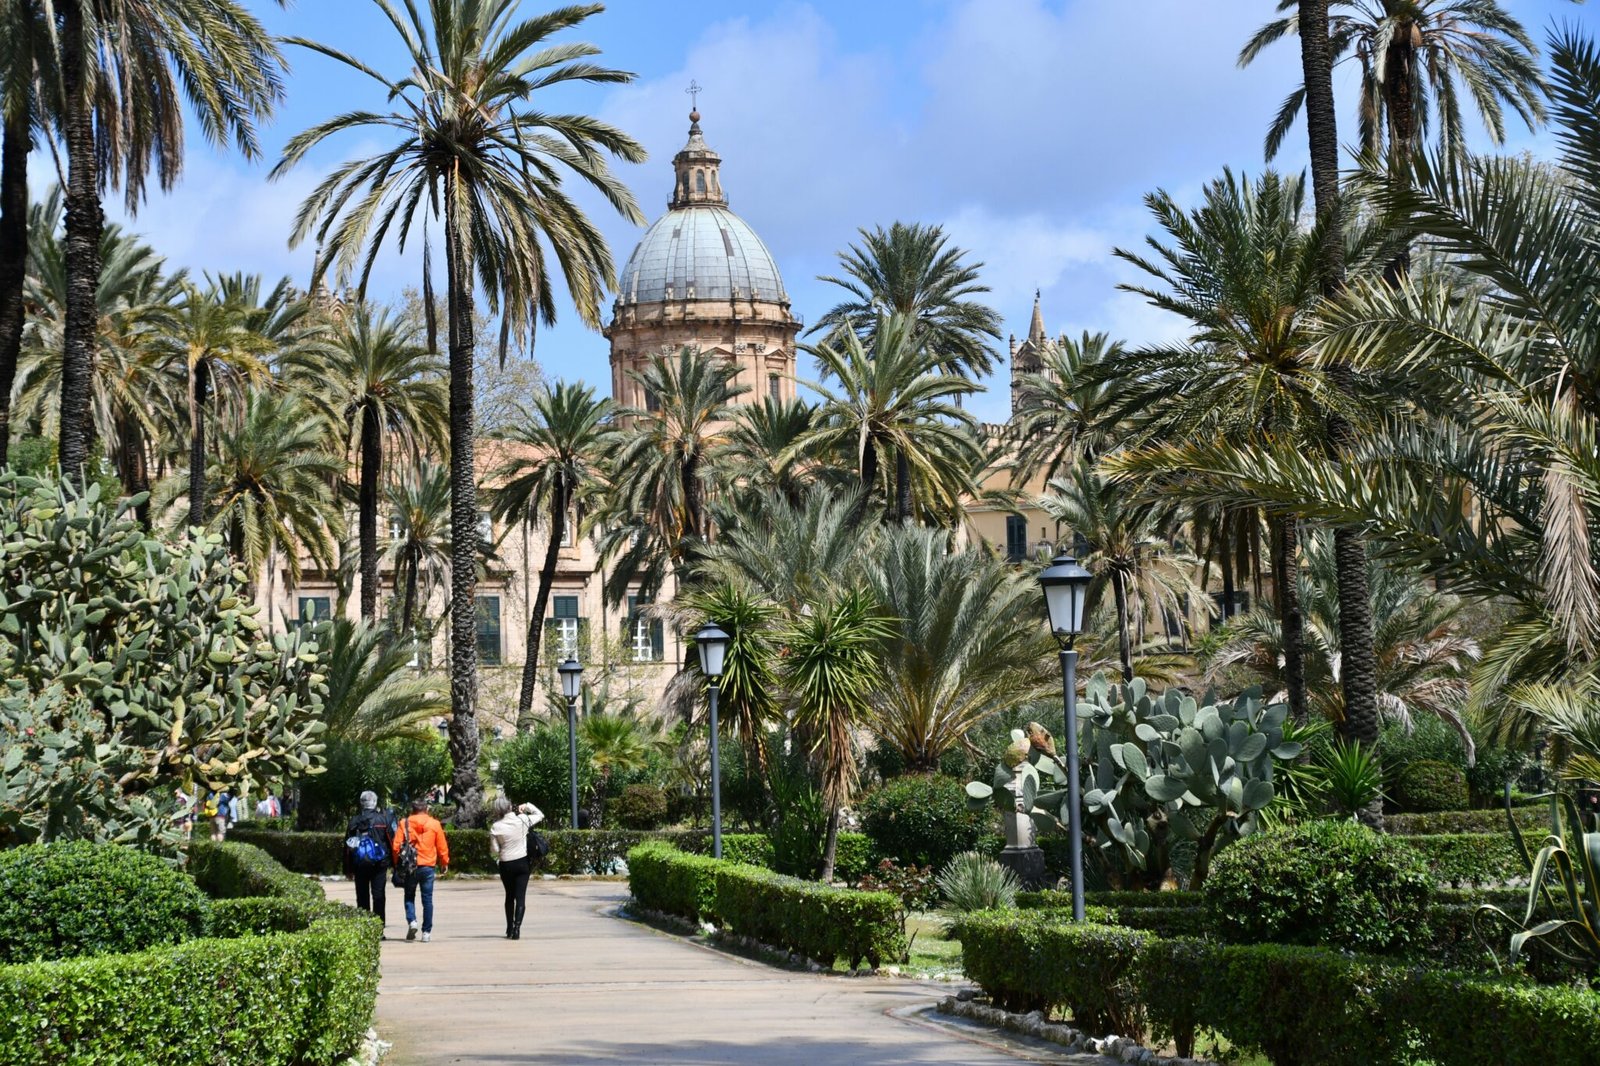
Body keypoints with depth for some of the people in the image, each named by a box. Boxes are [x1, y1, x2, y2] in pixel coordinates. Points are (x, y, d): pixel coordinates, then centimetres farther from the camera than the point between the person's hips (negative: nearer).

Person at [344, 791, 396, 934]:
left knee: (362, 897, 8)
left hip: (359, 864, 2)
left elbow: (347, 846, 6)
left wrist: (348, 869, 11)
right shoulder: (383, 819, -1)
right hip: (379, 863, -2)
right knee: (378, 895, 1)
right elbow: (392, 842, -2)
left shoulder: (353, 822, 4)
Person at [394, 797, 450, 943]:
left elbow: (396, 846, -3)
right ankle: (427, 932, 5)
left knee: (409, 896, 15)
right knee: (427, 899, 6)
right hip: (428, 866, 0)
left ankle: (411, 921, -8)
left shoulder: (404, 823, -2)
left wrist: (397, 863, 10)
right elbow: (442, 847, 3)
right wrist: (444, 863, 16)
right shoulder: (434, 824, 0)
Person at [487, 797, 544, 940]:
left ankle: (509, 929, 24)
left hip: (506, 865, 0)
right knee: (520, 897, 0)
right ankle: (516, 928, -12)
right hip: (523, 862, 0)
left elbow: (494, 851, -5)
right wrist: (528, 806, 10)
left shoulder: (496, 827, -10)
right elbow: (540, 815, 8)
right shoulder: (523, 820, -8)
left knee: (509, 897, 18)